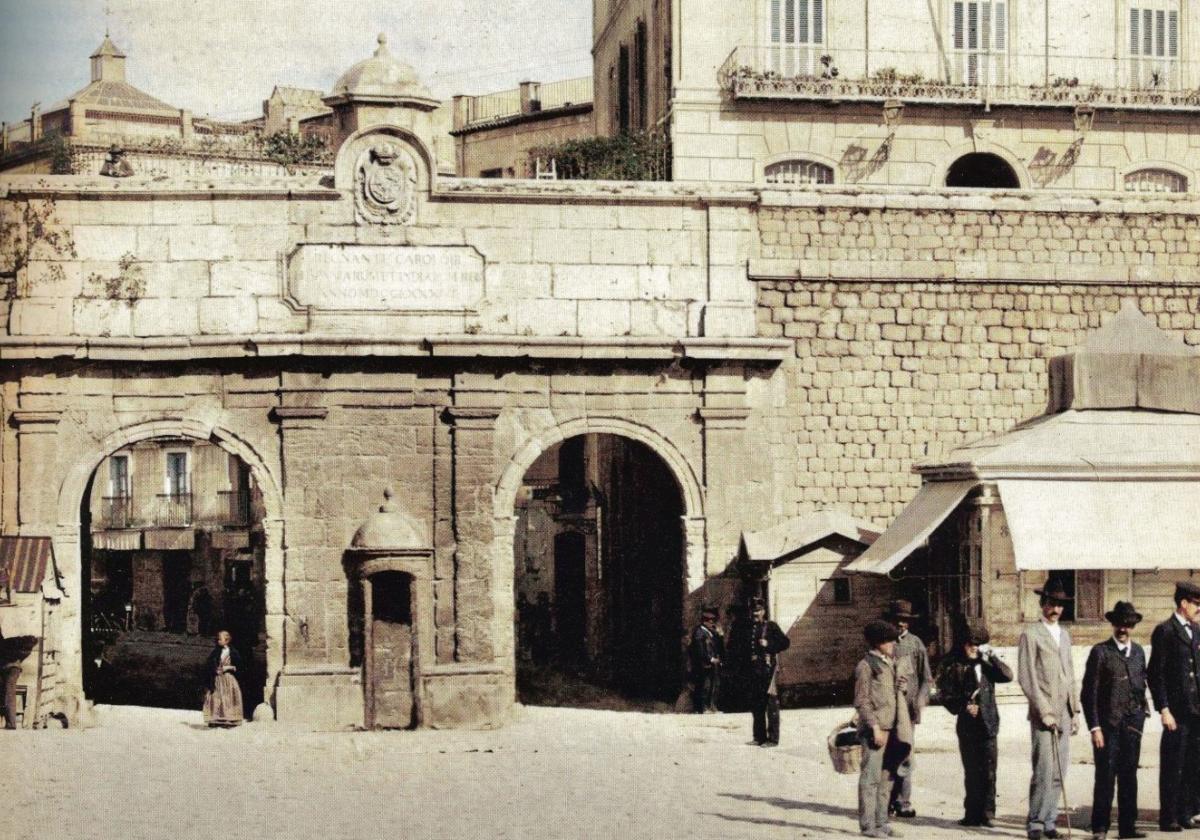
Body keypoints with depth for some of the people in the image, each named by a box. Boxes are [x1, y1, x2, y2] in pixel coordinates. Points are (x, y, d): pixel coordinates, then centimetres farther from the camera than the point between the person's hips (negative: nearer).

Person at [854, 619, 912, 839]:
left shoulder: (891, 663, 16)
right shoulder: (866, 666, -8)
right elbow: (861, 701, -12)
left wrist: (901, 685, 8)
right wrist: (875, 727, -17)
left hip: (892, 728, 8)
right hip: (875, 728, -8)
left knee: (886, 778, 11)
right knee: (871, 777, -5)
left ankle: (881, 822, 17)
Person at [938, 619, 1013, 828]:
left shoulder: (986, 664, 8)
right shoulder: (954, 665, 3)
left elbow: (1008, 676, -6)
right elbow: (946, 694, 2)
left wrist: (991, 656, -10)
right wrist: (964, 707, -11)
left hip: (988, 724, 1)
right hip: (967, 726, -1)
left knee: (988, 772, -3)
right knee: (971, 772, 6)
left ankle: (986, 814, 2)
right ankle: (972, 814, 12)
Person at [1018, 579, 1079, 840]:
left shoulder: (1064, 634, 18)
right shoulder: (1031, 635, -3)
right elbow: (1026, 678, -8)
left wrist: (1074, 712, 14)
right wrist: (1045, 711, -12)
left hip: (1064, 713, 6)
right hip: (1042, 713, -6)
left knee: (1060, 771, 5)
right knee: (1044, 770, -10)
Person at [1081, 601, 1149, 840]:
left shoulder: (1138, 652, 12)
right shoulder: (1100, 652, -3)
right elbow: (1089, 693, -5)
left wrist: (1140, 713, 10)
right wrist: (1094, 727, -10)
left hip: (1132, 722, 5)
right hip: (1108, 723, -5)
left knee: (1129, 775, 6)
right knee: (1105, 776, -5)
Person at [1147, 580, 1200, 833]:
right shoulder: (1164, 632, -7)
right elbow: (1155, 674, -11)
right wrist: (1164, 709, -15)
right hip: (1177, 712, -7)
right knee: (1172, 767, -1)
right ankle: (1168, 818, 5)